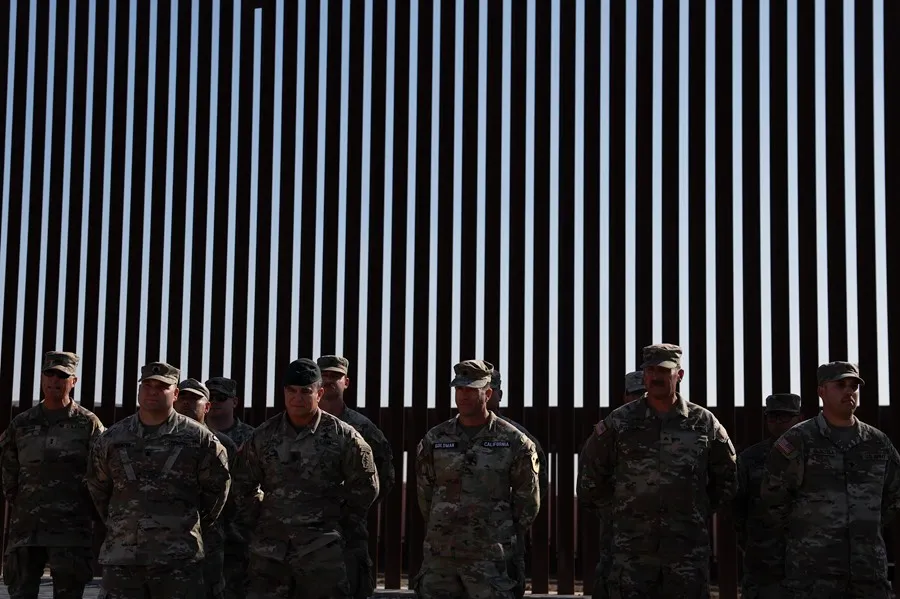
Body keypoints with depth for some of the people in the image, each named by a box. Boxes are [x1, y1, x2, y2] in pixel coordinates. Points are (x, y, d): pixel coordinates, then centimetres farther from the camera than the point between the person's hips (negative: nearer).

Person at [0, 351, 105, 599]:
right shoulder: (21, 424, 11)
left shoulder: (88, 423, 3)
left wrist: (85, 514, 1)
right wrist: (25, 508, 11)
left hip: (71, 531, -3)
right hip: (26, 529, 3)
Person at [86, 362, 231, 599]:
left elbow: (217, 485, 8)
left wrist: (198, 524, 11)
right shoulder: (112, 438, 8)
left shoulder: (197, 438, 0)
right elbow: (97, 487, 21)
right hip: (121, 555, 3)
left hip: (179, 558, -3)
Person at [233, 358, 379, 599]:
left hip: (321, 548, -2)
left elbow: (365, 486, 6)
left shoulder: (342, 436, -3)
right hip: (269, 548, 3)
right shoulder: (263, 436, 4)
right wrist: (253, 523, 10)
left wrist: (340, 517, 6)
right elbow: (242, 486, 15)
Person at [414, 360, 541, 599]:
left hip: (488, 557, -3)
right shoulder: (434, 439, 7)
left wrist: (506, 538, 7)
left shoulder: (513, 442, -1)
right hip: (439, 553, 3)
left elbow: (528, 498, 5)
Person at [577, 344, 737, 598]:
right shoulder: (619, 422, 2)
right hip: (632, 548, 0)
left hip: (688, 549, 1)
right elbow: (591, 474, 12)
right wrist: (611, 513, 9)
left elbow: (726, 477, 17)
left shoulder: (704, 422, 5)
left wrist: (703, 512, 12)